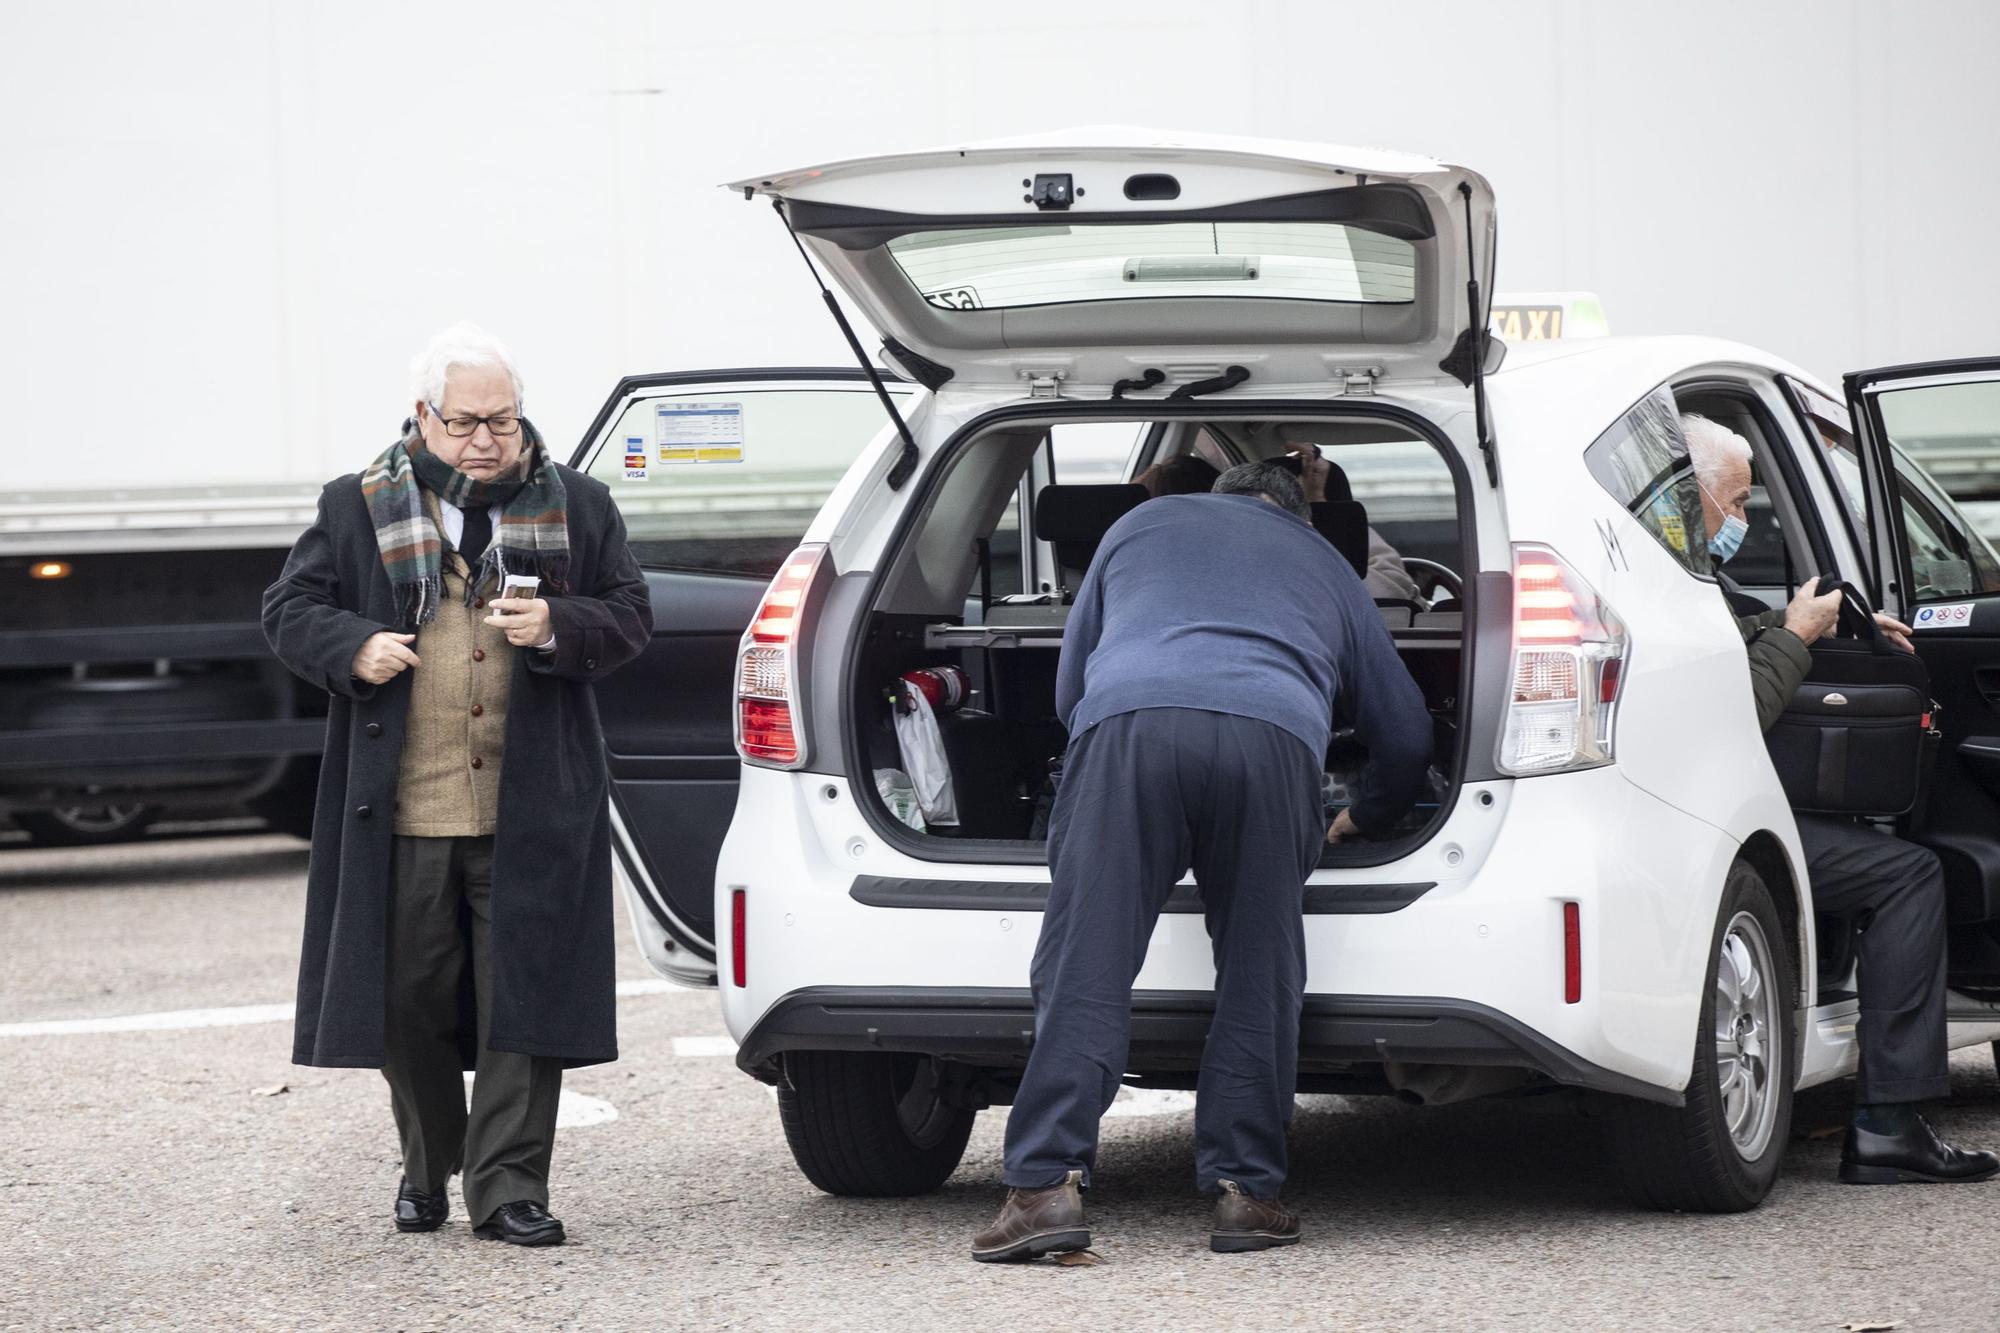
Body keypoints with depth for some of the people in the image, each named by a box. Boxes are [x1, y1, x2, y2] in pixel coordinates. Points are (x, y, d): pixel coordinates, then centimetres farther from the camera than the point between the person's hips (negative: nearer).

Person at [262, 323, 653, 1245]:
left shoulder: (575, 508, 7)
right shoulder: (358, 510, 5)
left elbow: (630, 616, 9)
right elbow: (289, 609, 8)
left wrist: (557, 629, -11)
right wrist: (350, 649, -12)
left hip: (530, 813, 0)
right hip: (401, 811, 0)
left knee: (522, 995, -3)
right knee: (409, 997, 7)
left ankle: (507, 1188, 2)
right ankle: (427, 1167, 26)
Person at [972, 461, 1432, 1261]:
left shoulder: (1141, 525, 36)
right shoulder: (1327, 569, 37)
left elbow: (1068, 685, 39)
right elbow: (1405, 732, 41)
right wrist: (1362, 822, 59)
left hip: (1128, 722, -1)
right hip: (1273, 736, 1)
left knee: (1084, 968, -5)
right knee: (1257, 978, 11)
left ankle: (1047, 1183, -15)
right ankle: (1244, 1189, 6)